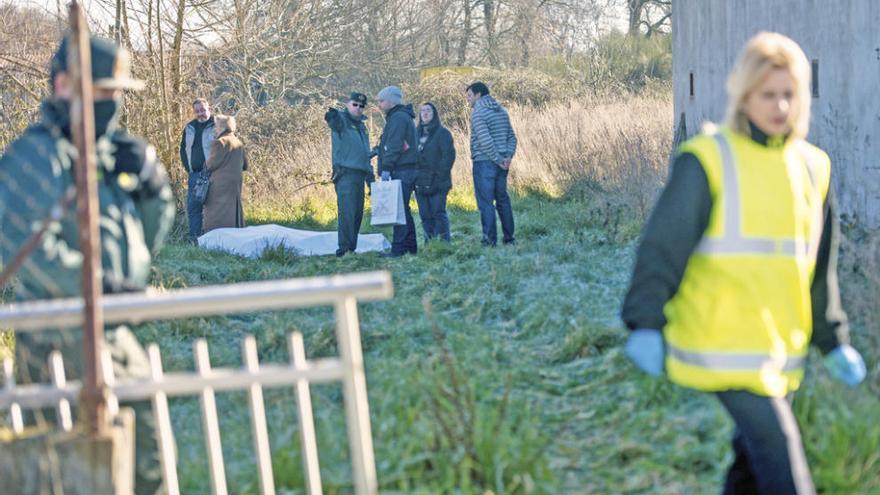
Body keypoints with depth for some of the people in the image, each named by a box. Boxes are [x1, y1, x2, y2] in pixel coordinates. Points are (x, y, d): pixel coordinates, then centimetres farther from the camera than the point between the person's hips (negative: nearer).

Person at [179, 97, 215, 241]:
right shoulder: (189, 128, 14)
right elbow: (183, 149, 24)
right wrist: (188, 169, 13)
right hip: (194, 174, 6)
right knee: (192, 205, 3)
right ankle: (194, 238, 8)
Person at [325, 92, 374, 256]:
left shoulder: (361, 126, 23)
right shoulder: (341, 119, 0)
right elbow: (334, 122, -27)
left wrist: (370, 176, 26)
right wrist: (331, 117, -50)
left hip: (360, 173, 8)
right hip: (345, 173, -8)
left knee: (357, 213, 8)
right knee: (347, 212, -15)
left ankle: (352, 248, 12)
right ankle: (344, 248, -17)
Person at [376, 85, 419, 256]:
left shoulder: (398, 117, -10)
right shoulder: (402, 116, 23)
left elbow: (394, 146, -18)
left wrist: (386, 167, -21)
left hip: (401, 171, -11)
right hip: (407, 170, 11)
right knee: (403, 210, 13)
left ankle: (399, 248, -15)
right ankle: (410, 246, 15)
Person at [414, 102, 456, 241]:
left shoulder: (442, 133, -1)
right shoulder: (417, 133, 16)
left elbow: (449, 155, -8)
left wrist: (440, 175, -15)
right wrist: (414, 177, 6)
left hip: (437, 183, -5)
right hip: (420, 183, 5)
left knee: (438, 213, -8)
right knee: (425, 215, 6)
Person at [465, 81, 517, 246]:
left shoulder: (478, 112, -10)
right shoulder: (501, 111, 14)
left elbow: (486, 141, -19)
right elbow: (512, 137, 11)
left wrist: (499, 159, -13)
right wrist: (508, 156, 0)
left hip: (484, 163, -7)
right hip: (501, 163, 7)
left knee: (485, 202, -4)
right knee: (503, 199, 14)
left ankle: (490, 240, -6)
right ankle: (509, 238, 18)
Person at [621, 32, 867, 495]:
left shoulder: (812, 167, 10)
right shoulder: (707, 160, -9)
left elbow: (820, 266, 19)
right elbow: (663, 245, -10)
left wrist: (833, 340, 20)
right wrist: (645, 325, -18)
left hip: (780, 347, 6)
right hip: (724, 341, -6)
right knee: (781, 456, -12)